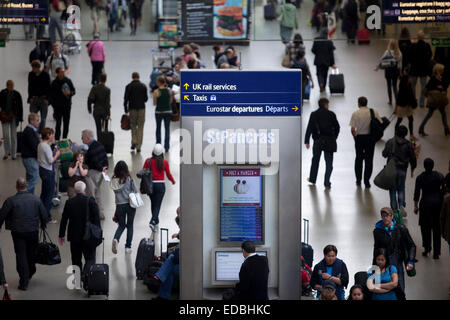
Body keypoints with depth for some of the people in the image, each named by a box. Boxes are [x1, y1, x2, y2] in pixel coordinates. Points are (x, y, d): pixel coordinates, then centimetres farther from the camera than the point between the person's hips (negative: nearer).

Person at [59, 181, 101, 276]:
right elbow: (96, 219, -10)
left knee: (76, 261, 12)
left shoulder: (69, 202, -2)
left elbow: (64, 220, 2)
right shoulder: (91, 201, -9)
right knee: (90, 259, 2)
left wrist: (61, 235, 10)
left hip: (74, 236, 2)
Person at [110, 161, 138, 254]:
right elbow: (135, 191, -7)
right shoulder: (129, 179, -11)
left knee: (121, 225, 17)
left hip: (119, 205, 2)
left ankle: (116, 239, -11)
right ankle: (128, 247, 13)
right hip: (130, 204, -2)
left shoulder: (114, 180, -5)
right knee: (130, 225, 13)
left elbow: (115, 191, -3)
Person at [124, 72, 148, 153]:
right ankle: (138, 146, 0)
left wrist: (126, 109, 3)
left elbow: (126, 98, -5)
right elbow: (146, 98, 1)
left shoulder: (128, 86, -3)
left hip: (132, 108, 0)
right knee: (140, 127, 4)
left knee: (133, 125, 16)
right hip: (141, 108, 0)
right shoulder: (143, 86, -2)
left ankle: (134, 142, -1)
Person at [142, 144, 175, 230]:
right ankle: (152, 222, -19)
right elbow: (169, 175, 2)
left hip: (150, 184, 2)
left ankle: (155, 220, 35)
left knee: (153, 203, 21)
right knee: (157, 205, -1)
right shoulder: (164, 162, -7)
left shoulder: (148, 161, -5)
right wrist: (173, 181, 22)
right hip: (160, 185, -2)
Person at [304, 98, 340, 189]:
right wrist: (334, 138, 15)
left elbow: (309, 128, -6)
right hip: (329, 141, -1)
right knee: (329, 162, 3)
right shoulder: (331, 114, -1)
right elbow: (337, 127, 2)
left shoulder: (314, 114, -2)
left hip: (318, 141, 1)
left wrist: (307, 141, -4)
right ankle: (327, 183, -2)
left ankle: (312, 179, 31)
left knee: (315, 160, 19)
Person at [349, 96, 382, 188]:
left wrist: (355, 137, 6)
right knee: (369, 159, 6)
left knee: (358, 158, 17)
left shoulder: (355, 114, -8)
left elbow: (353, 129, -11)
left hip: (359, 137, 0)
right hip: (370, 138, 0)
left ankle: (358, 180, 22)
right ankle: (367, 181, 5)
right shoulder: (374, 112, -5)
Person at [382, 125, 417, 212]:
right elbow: (413, 158, 3)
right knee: (401, 189, 13)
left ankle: (394, 209, 8)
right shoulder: (408, 144, -1)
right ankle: (402, 205, -10)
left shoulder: (390, 142, -6)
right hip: (402, 170, 1)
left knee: (393, 189, 9)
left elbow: (384, 154, -7)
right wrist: (412, 169, 16)